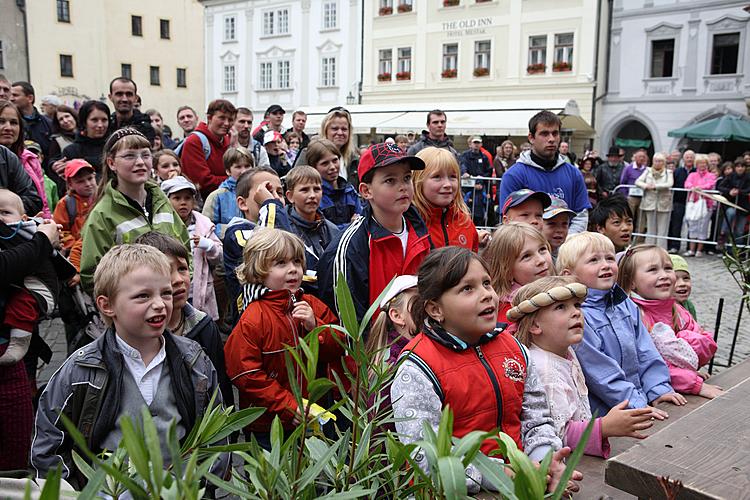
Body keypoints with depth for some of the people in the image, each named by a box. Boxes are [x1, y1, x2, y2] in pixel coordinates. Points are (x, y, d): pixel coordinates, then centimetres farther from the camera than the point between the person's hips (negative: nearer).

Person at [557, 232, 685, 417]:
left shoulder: (625, 304, 11)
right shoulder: (576, 315, -15)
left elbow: (645, 351, 13)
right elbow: (598, 372, -16)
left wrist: (658, 388, 2)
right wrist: (636, 404, -15)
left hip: (639, 396, 6)